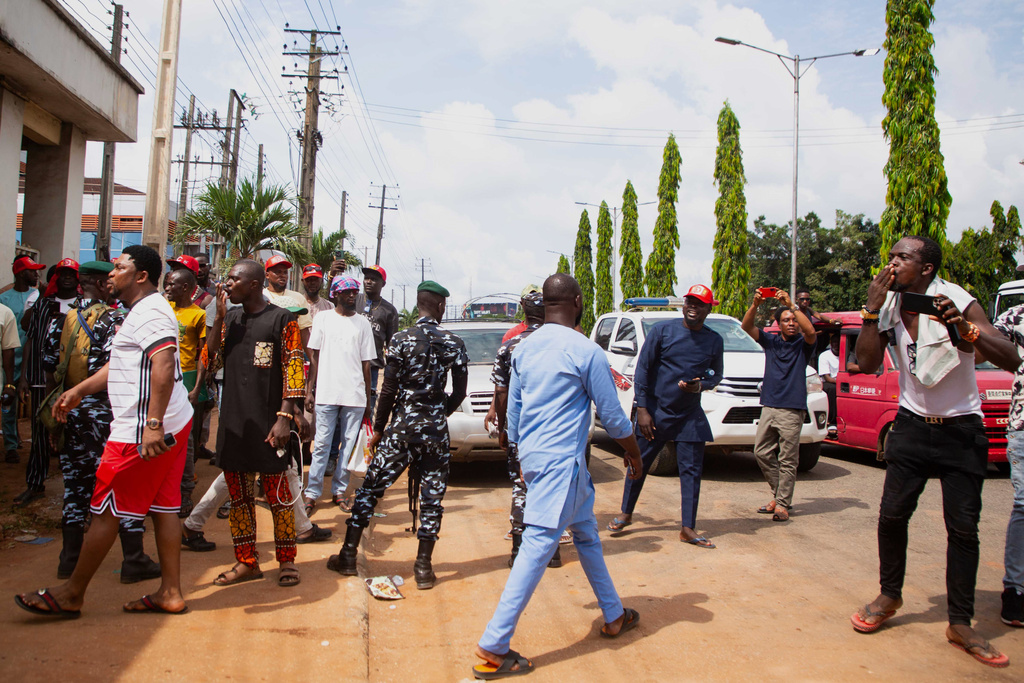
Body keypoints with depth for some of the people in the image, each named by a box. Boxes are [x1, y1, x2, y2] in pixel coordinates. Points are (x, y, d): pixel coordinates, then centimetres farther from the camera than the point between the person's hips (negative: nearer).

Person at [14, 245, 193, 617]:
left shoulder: (149, 312, -15)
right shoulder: (144, 311, 21)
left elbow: (164, 366, -29)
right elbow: (121, 365, 30)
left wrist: (152, 424, -33)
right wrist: (80, 390, 29)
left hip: (140, 431, -11)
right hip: (173, 423, 11)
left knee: (104, 509, 1)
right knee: (163, 507, 11)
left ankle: (71, 594, 14)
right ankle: (170, 592, 16)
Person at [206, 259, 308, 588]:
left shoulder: (281, 319, -5)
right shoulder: (230, 318, 13)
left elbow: (293, 369, -9)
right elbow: (212, 361, 5)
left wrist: (285, 416, -16)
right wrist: (219, 318, -3)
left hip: (268, 422, -6)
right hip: (233, 421, 6)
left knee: (277, 492, 0)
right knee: (238, 493, 10)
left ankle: (287, 561, 13)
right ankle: (246, 561, 21)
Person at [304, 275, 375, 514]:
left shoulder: (363, 323, 10)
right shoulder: (323, 318, 8)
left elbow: (366, 363, 11)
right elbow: (315, 356, 7)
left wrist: (368, 398, 9)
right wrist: (309, 389, 0)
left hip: (355, 394, 2)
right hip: (326, 393, -1)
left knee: (350, 445, 3)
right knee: (322, 444, -2)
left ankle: (339, 491, 13)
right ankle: (312, 493, 5)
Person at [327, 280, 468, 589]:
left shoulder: (401, 339, -6)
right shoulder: (454, 344, 0)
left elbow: (389, 390, -7)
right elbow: (459, 393, 3)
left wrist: (378, 429, 2)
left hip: (401, 428, -1)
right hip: (436, 432, 2)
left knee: (369, 489, 10)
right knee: (432, 499, 8)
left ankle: (348, 556, 16)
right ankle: (423, 567, 11)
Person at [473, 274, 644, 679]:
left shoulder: (524, 348, 9)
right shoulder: (586, 352, -12)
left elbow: (513, 409, 15)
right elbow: (612, 415, -6)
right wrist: (633, 452, 11)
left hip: (533, 458, 9)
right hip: (561, 462, -9)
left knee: (586, 532, 22)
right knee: (537, 548, -7)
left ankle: (614, 616, 35)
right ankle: (493, 648, -4)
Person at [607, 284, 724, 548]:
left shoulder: (714, 341, 3)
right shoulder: (662, 331, -5)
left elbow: (716, 375, 14)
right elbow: (642, 370, -5)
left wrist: (700, 385, -10)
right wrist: (642, 408, -10)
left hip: (690, 416, 2)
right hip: (655, 410, -2)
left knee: (691, 470, 0)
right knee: (639, 464, 7)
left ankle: (688, 529, 9)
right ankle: (626, 513, 25)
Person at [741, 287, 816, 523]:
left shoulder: (803, 344, 2)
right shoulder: (771, 341, 13)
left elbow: (810, 331, -20)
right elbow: (747, 327, 1)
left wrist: (792, 304, -22)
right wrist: (755, 304, -16)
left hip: (792, 410, -5)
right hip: (769, 406, 5)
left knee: (787, 459, -2)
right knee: (762, 451, 7)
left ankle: (782, 504, 4)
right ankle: (779, 494, 22)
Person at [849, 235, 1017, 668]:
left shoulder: (957, 302, -13)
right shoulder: (888, 306, -2)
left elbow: (1011, 359, -21)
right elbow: (867, 363, -10)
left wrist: (964, 329, -38)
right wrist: (871, 310, -17)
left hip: (961, 429, -3)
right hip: (912, 424, 3)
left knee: (963, 526, -2)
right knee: (892, 514, -1)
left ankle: (960, 624, 8)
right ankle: (889, 597, 20)